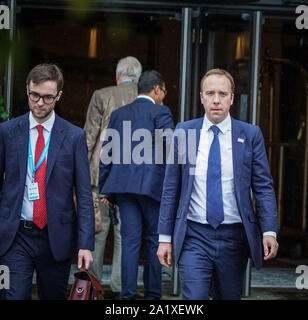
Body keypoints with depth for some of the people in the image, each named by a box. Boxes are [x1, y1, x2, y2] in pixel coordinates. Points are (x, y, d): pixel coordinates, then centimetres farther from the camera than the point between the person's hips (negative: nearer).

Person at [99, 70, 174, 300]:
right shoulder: (160, 112, -2)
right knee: (153, 240, 6)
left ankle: (128, 293, -1)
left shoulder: (118, 114, 15)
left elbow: (107, 152, 15)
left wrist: (104, 188, 18)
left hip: (123, 185, 4)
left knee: (130, 240, 3)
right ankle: (152, 294, 10)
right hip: (152, 184, -4)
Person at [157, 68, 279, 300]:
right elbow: (171, 189, 7)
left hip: (234, 237, 1)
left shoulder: (250, 135, 2)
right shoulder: (183, 132, 4)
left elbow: (264, 187, 2)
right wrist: (165, 237, 3)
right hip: (194, 237, -1)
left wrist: (269, 231, -11)